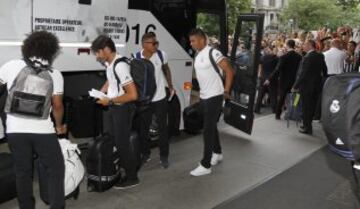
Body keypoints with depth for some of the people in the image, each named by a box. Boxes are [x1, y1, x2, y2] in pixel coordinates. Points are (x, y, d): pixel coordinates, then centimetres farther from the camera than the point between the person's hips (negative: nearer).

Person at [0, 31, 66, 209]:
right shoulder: (54, 74, 3)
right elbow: (57, 105, 4)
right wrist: (59, 126, 19)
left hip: (15, 130, 2)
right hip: (43, 130, -1)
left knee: (22, 172, 14)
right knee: (56, 169, 11)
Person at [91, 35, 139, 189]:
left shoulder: (120, 66, -26)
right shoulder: (109, 63, 3)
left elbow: (133, 95, -29)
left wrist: (110, 101, -21)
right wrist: (100, 92, 9)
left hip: (123, 108, -10)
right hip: (114, 107, 10)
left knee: (122, 144, 0)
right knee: (113, 140, 18)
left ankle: (132, 177, 15)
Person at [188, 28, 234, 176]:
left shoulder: (213, 53, -16)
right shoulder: (197, 55, 9)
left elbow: (230, 71, -17)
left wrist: (226, 91, -15)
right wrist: (202, 90, 14)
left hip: (214, 97, -8)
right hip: (203, 96, 8)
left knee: (208, 130, -6)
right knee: (211, 127, 19)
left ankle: (205, 165, 0)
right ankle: (217, 153, 37)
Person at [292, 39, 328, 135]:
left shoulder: (307, 57, -20)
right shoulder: (320, 56, 3)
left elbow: (302, 74, -21)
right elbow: (324, 70, 10)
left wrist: (295, 86, -15)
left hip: (307, 86, -7)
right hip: (317, 85, 7)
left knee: (306, 107, 4)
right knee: (312, 106, 16)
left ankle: (307, 128, 11)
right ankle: (307, 125, 30)